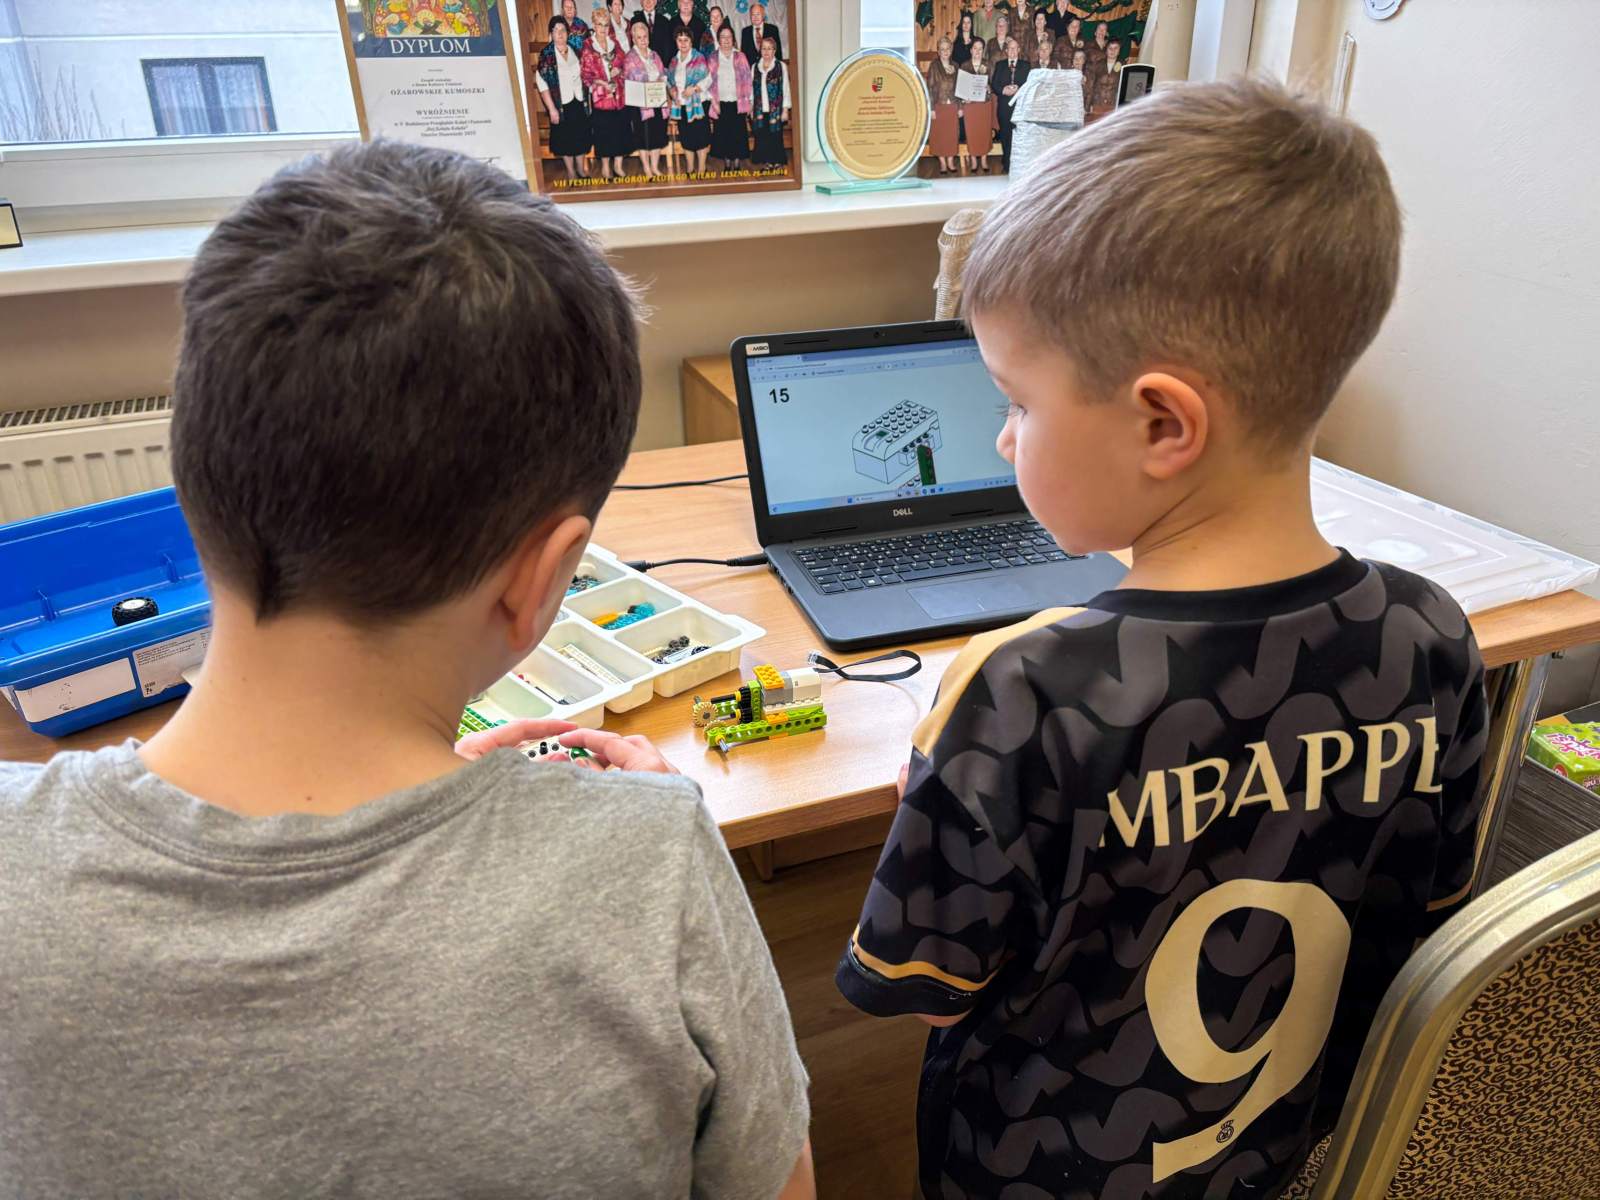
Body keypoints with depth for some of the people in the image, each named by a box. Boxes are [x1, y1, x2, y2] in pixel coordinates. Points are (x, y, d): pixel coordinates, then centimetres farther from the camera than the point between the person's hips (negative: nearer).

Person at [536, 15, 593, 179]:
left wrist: (586, 100, 6)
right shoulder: (546, 55, -10)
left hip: (578, 103, 4)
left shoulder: (575, 52, 5)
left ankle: (581, 169, 28)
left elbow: (582, 77, 12)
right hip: (561, 105, -4)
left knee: (581, 137, 11)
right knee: (565, 139, 6)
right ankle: (571, 172, 20)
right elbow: (542, 84, -13)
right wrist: (552, 109, -17)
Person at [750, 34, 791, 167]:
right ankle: (767, 162, 12)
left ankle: (777, 163, 9)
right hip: (760, 111, 3)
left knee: (776, 137, -1)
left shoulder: (781, 66, 0)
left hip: (775, 110, -3)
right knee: (762, 137, 2)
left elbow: (785, 89, 0)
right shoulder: (755, 67, 9)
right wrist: (751, 109, 8)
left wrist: (785, 109, -4)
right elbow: (752, 89, 12)